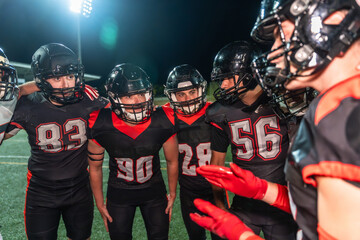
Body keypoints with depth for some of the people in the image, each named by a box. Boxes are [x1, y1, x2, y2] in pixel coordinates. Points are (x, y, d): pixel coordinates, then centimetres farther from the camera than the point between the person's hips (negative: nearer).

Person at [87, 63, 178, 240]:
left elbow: (172, 161, -4)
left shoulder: (163, 122, -22)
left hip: (154, 191, 1)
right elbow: (95, 167, -6)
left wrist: (172, 194, 7)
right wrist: (100, 204, 3)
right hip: (118, 194, 0)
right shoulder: (101, 126, -23)